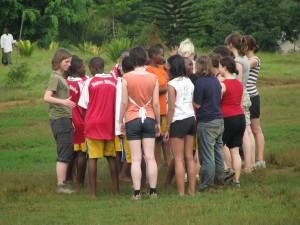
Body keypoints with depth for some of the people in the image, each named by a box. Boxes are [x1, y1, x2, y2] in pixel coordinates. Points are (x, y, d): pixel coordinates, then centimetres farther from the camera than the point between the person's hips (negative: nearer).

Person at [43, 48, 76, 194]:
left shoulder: (60, 77, 16)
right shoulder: (55, 77, -12)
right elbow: (46, 97, -24)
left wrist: (70, 119, 27)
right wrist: (63, 101, -39)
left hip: (65, 119, 10)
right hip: (60, 120, -10)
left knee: (67, 153, 13)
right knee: (64, 154, -9)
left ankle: (63, 183, 18)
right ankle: (61, 185, -7)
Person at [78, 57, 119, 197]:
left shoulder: (90, 83, -4)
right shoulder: (114, 82, 5)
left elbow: (84, 107, -3)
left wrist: (85, 123, 9)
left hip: (93, 125, -3)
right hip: (110, 126, 3)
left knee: (92, 158, 0)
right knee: (111, 157, 13)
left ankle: (93, 192, -4)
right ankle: (116, 190, 11)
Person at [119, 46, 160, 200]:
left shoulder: (126, 78, -7)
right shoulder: (153, 78, -2)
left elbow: (124, 102, -6)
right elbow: (156, 103, 0)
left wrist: (121, 121, 5)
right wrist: (158, 122, 11)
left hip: (132, 119, -2)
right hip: (149, 118, 2)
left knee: (136, 159, 0)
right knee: (150, 157, 4)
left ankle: (137, 193, -3)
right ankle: (153, 191, 3)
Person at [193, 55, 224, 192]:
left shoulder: (200, 82, -15)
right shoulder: (215, 80, 9)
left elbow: (197, 104, -12)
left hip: (206, 123, -8)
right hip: (219, 120, 8)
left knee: (207, 156, -3)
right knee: (218, 154, 14)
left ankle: (207, 185, 0)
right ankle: (219, 181, 20)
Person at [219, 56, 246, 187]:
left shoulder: (223, 84, -13)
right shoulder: (239, 84, 9)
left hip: (227, 119, -7)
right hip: (240, 118, 7)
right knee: (235, 151, 10)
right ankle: (236, 180, 9)